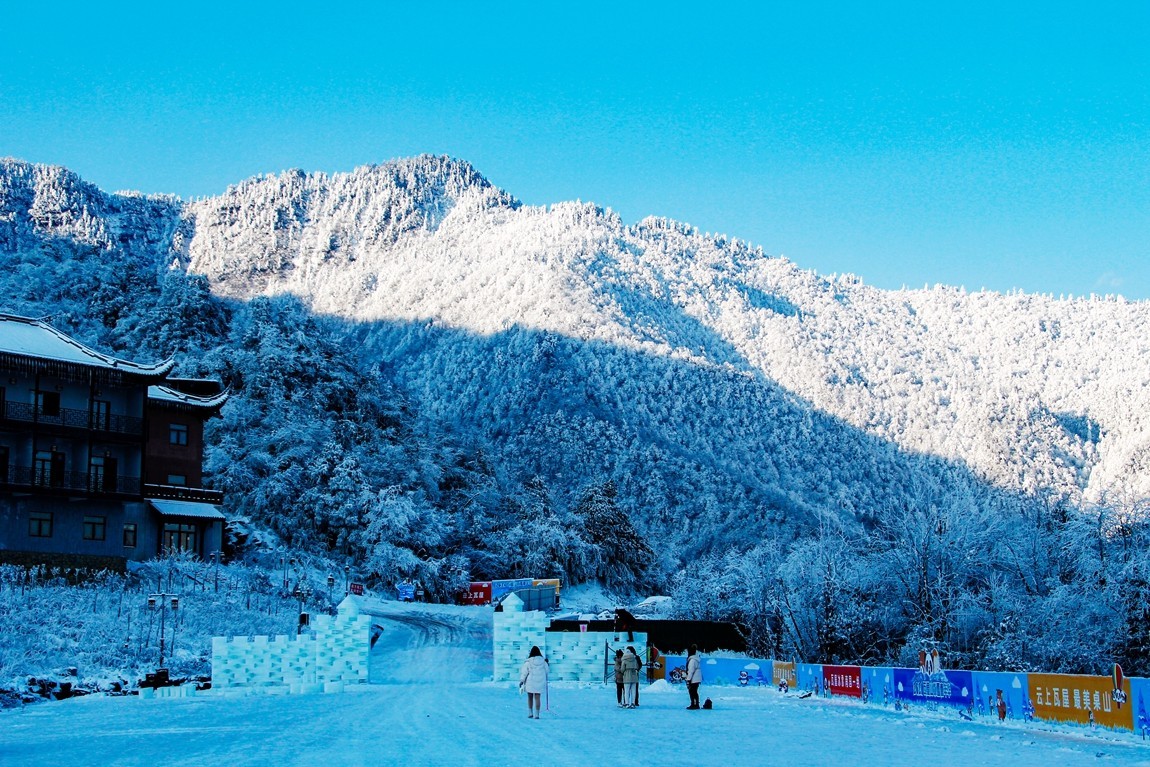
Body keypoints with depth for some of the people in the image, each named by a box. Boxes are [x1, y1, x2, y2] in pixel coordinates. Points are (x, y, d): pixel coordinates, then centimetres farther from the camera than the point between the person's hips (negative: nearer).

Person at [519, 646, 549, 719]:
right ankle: (536, 714, -2)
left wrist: (521, 681, 3)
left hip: (530, 682, -1)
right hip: (540, 682, 1)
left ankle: (530, 713, 13)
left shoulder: (528, 661, -8)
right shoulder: (543, 661, -2)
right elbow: (546, 671, 10)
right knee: (537, 698, 2)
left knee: (530, 697, 14)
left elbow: (524, 672, -5)